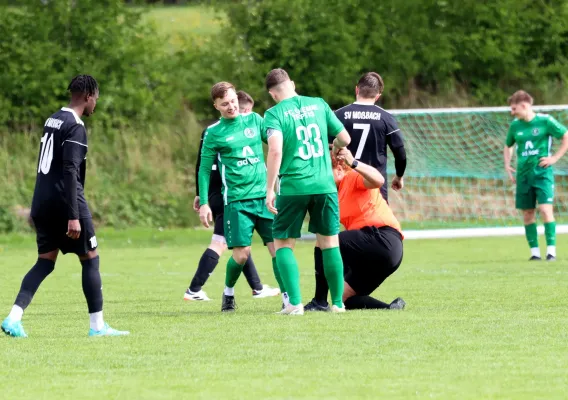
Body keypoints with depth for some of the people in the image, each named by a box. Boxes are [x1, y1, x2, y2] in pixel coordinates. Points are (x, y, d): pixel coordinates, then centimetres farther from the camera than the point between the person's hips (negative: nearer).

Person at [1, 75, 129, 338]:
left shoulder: (53, 120, 13)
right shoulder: (76, 127, -14)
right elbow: (70, 171, -21)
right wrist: (73, 216, -23)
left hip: (42, 204, 8)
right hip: (66, 201, -8)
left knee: (45, 262, 9)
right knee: (90, 259, 5)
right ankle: (97, 326, 7)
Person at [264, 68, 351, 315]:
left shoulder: (275, 113, -4)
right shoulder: (319, 105, 8)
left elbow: (275, 151, -18)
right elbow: (345, 139, 12)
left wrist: (270, 189, -14)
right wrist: (334, 149, 35)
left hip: (293, 187, -3)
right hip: (324, 184, 3)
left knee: (283, 243, 7)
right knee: (329, 242, 13)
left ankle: (295, 302, -4)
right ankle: (337, 302, 14)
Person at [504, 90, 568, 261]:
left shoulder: (545, 121, -6)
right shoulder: (515, 125, 9)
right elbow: (508, 146, 26)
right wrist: (507, 165, 12)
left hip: (542, 172, -5)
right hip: (523, 174, 5)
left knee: (545, 209, -15)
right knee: (527, 213, 5)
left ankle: (551, 249, -11)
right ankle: (534, 251, 11)